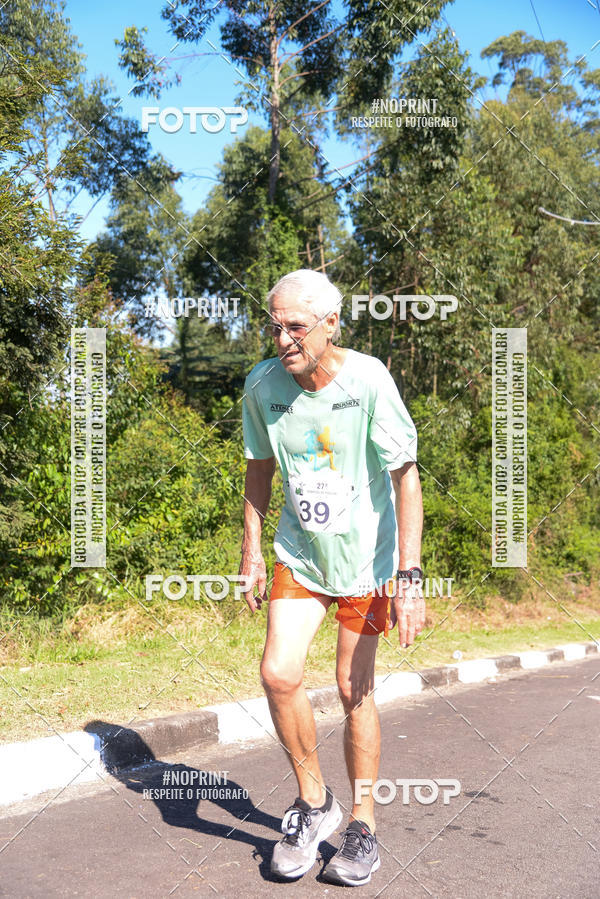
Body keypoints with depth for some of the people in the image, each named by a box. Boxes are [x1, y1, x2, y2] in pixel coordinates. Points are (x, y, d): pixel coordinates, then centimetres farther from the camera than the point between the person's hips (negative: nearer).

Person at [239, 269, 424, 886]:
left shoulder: (368, 380, -19)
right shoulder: (262, 384, -8)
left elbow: (405, 480, -16)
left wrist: (409, 577, -19)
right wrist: (250, 552, 7)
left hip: (366, 555, -3)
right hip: (299, 552, 3)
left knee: (354, 690, 3)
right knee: (278, 674, -12)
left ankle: (362, 823, 24)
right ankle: (313, 801, 13)